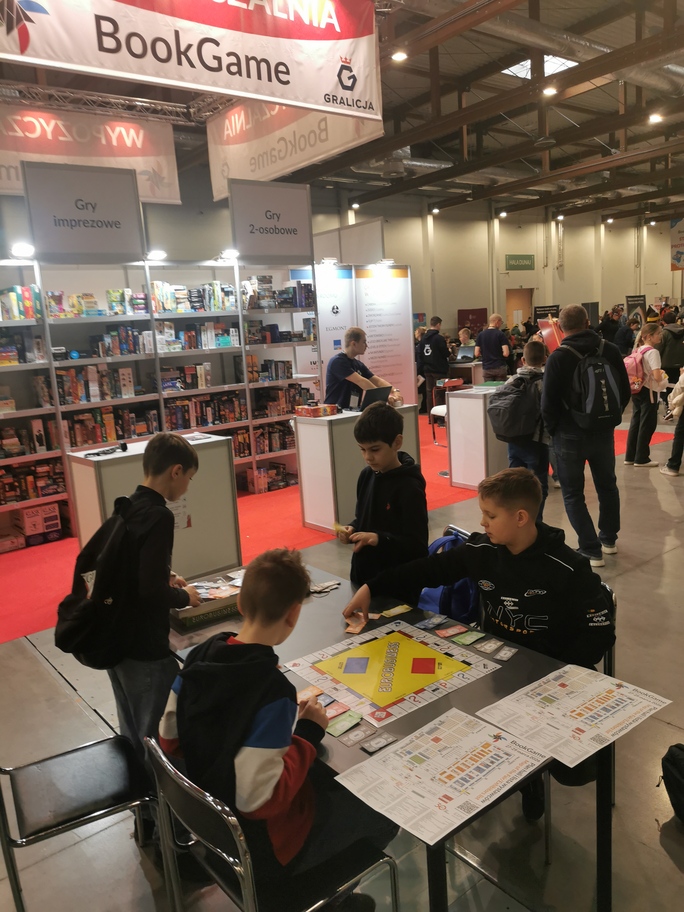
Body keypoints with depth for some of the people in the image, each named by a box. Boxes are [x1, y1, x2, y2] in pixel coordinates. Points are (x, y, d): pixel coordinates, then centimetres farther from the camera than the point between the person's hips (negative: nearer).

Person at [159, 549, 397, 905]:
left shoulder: (201, 655, -12)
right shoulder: (272, 690, -33)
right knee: (384, 809, 11)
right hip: (256, 843, -7)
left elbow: (169, 739, -1)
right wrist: (309, 734, -20)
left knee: (325, 776, 25)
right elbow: (258, 800, -30)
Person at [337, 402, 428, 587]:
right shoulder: (367, 475, 2)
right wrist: (352, 529, -4)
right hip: (363, 575, 7)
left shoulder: (410, 488, -19)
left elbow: (418, 547, -18)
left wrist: (379, 539, -31)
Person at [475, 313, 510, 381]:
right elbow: (506, 353, -15)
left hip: (486, 368, 3)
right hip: (500, 367, -3)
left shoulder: (480, 335, 1)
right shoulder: (500, 334, -9)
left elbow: (477, 354, -1)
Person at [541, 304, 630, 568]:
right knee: (607, 485, 23)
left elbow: (548, 402, -17)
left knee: (573, 494, 7)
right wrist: (609, 419, 16)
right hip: (604, 432, 5)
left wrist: (553, 429, 0)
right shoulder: (610, 351, -2)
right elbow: (625, 392, 4)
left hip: (571, 434, -4)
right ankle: (608, 539, 37)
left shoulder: (559, 357, -15)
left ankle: (591, 550, 3)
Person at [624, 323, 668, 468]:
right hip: (648, 392, -8)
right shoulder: (653, 352, -17)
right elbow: (657, 376, -25)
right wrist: (663, 375, -2)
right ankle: (641, 458, 10)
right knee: (647, 425, 3)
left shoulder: (638, 350, 8)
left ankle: (630, 456, 18)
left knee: (635, 423, 13)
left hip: (637, 390, 8)